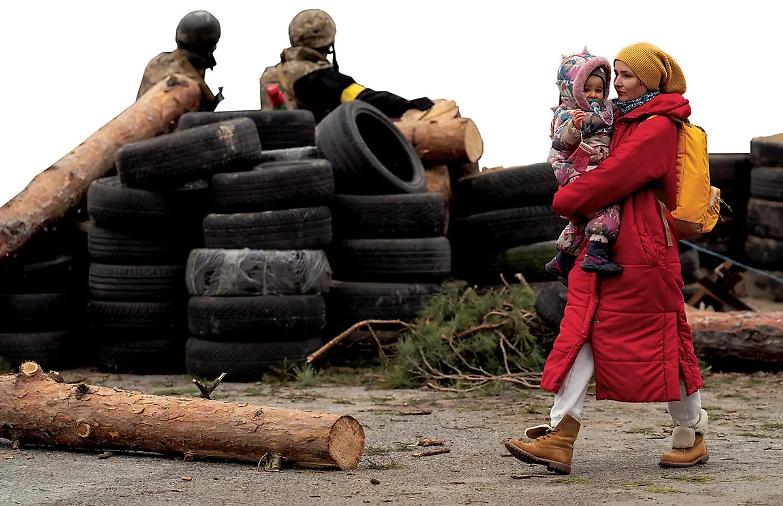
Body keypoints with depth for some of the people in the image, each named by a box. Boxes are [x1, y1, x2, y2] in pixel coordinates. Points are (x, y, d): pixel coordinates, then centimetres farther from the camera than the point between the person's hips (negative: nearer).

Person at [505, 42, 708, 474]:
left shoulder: (658, 128, -11)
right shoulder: (622, 121, 18)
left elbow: (612, 178, -19)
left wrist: (565, 200, -7)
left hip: (642, 251, -9)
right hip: (602, 247, 9)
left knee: (661, 343, 0)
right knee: (581, 334, -2)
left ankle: (692, 437, 16)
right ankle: (559, 439, -9)